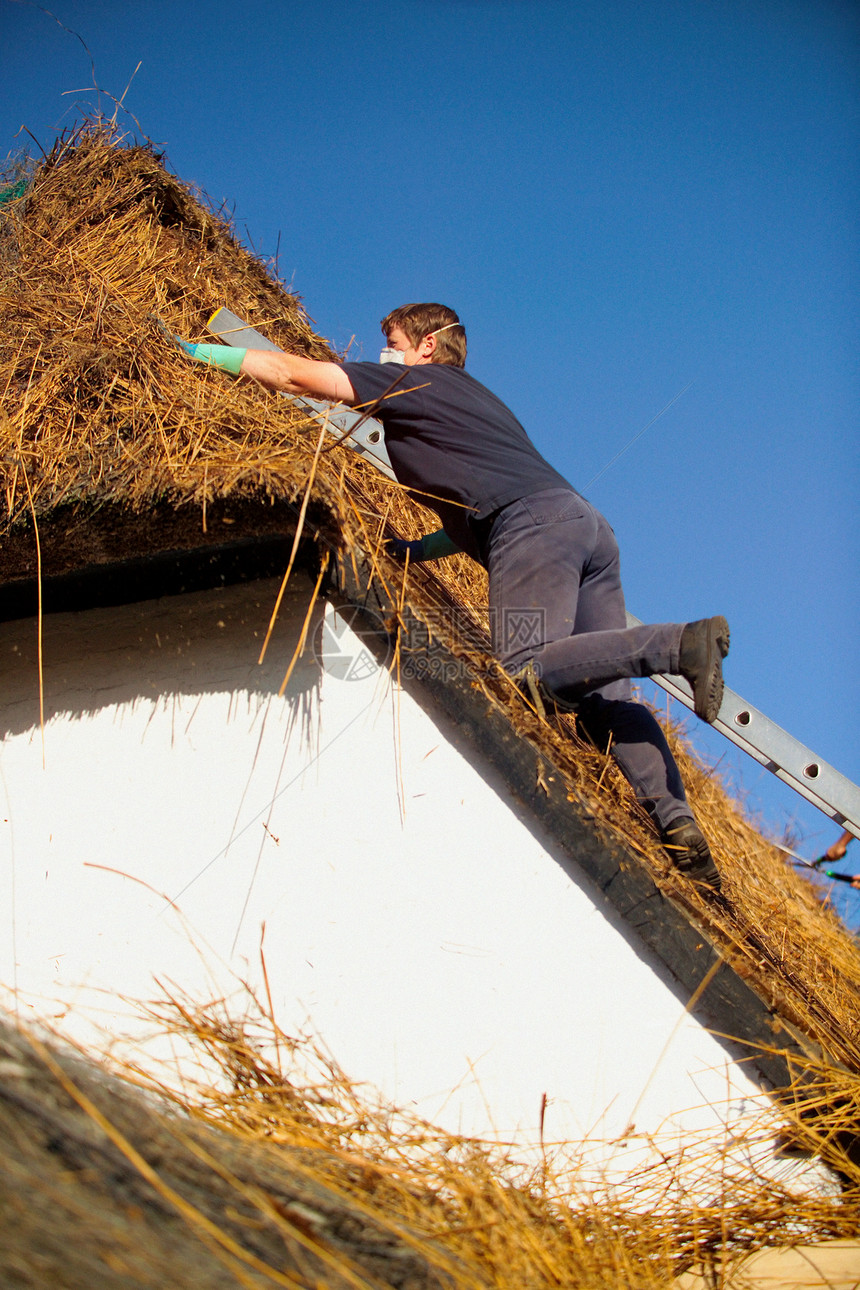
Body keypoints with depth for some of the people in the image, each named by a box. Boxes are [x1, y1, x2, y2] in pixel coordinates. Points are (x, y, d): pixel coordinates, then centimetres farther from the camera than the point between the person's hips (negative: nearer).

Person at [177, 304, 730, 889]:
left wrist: (208, 353, 23)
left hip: (537, 524, -8)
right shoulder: (474, 397, 38)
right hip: (588, 519, 8)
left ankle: (683, 642, -34)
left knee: (530, 672, -22)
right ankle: (680, 827, -17)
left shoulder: (415, 382, 14)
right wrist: (418, 547, 39)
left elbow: (293, 373, 13)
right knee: (604, 698, -2)